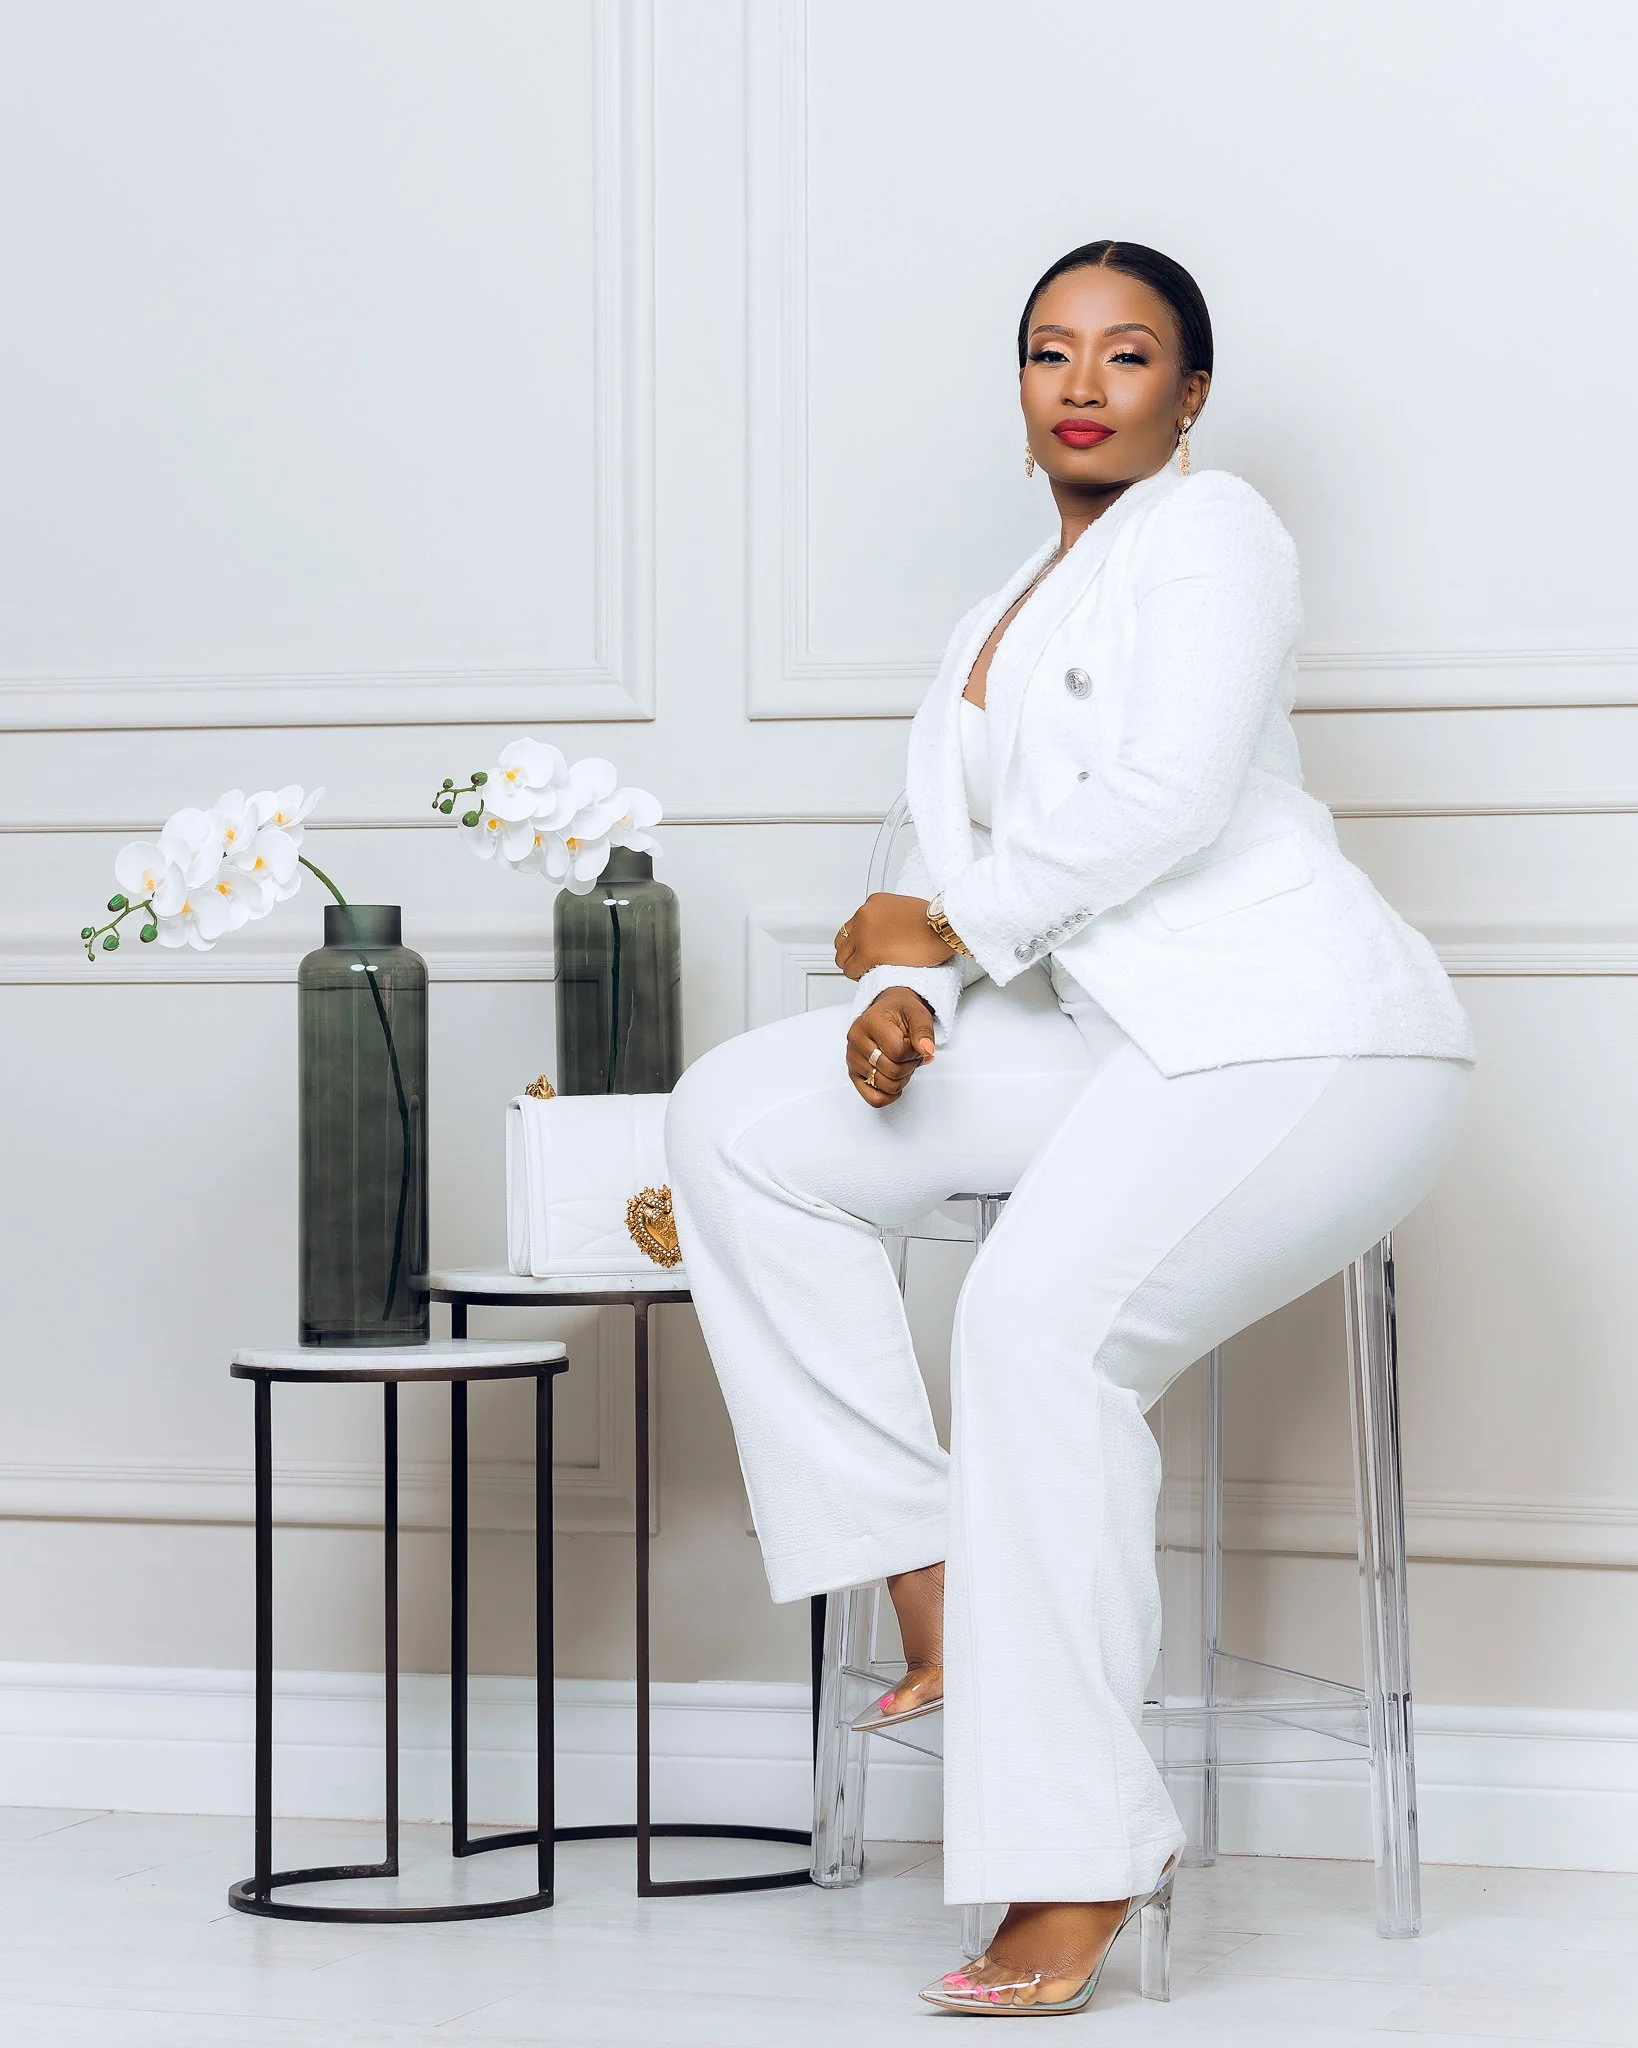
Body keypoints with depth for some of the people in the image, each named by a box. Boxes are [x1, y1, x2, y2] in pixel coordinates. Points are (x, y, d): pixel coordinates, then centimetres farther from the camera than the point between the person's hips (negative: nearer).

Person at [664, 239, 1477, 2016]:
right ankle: (936, 1591, -11)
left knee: (1042, 1312, -33)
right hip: (1098, 1050, 9)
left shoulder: (1208, 527, 0)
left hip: (1295, 1040, -9)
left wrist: (945, 925, -7)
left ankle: (1078, 1863, -31)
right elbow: (957, 877, 19)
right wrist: (899, 1005, -4)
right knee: (740, 1115, -8)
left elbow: (1170, 796, -16)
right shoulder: (997, 629, 26)